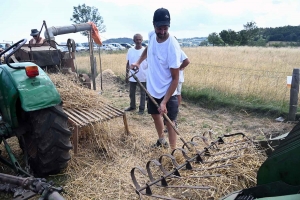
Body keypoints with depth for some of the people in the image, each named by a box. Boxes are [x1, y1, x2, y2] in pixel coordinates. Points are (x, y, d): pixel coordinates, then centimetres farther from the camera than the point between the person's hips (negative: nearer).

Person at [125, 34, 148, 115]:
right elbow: (128, 63, 9)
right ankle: (132, 106, 33)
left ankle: (141, 108, 19)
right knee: (131, 93, 15)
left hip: (143, 76, -3)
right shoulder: (130, 50, 3)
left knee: (143, 93, 8)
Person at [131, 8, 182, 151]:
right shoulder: (152, 35, -8)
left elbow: (175, 78, -24)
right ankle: (161, 140, 47)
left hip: (167, 92, -7)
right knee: (155, 115, 23)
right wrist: (138, 62, 4)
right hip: (152, 88, 7)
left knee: (169, 122, -3)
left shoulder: (173, 46, -27)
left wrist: (164, 101, -28)